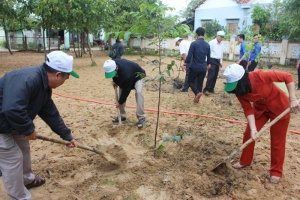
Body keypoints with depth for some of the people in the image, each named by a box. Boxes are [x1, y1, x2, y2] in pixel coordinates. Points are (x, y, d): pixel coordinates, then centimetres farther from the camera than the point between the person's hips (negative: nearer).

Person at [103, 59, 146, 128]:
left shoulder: (125, 74, -45)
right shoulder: (112, 64, -25)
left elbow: (126, 90, -33)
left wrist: (120, 102, -24)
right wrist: (114, 81, -11)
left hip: (137, 76, -7)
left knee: (138, 92, -30)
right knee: (121, 93, 0)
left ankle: (141, 118, -27)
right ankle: (122, 115, 13)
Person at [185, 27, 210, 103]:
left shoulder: (194, 43, -12)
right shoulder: (207, 45, 4)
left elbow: (189, 56, -15)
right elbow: (208, 58, 14)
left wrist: (186, 62, 3)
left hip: (195, 67, -4)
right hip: (203, 68, 4)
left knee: (191, 81, 13)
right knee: (200, 83, 14)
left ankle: (197, 92, -11)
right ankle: (197, 99, 19)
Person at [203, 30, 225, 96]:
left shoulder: (222, 44, 11)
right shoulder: (212, 42, -9)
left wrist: (220, 62, 18)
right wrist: (208, 63, -15)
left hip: (218, 61, 7)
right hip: (212, 60, -7)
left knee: (215, 76, 9)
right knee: (211, 75, -12)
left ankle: (211, 88, 20)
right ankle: (206, 89, -9)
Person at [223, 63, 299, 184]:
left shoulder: (260, 76, -35)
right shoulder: (239, 91, -19)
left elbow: (288, 77, -26)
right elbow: (248, 110, -16)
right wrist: (253, 129, -26)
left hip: (279, 107, -4)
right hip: (260, 108, 5)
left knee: (277, 140, 4)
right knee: (248, 134, 5)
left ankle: (276, 171, 20)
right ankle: (244, 161, 26)